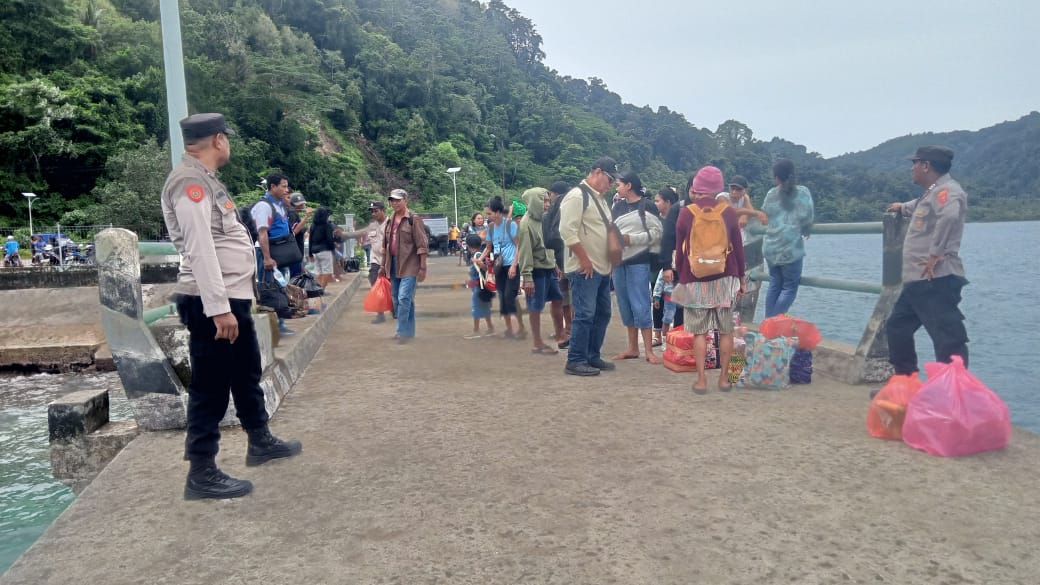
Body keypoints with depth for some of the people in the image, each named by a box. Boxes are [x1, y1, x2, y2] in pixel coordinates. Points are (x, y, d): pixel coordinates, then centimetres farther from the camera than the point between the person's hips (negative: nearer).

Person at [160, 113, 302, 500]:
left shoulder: (204, 179, 17)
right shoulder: (190, 182, -15)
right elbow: (199, 248, -24)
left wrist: (230, 302, 19)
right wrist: (219, 308, -27)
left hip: (232, 296, 11)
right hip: (211, 302, -11)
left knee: (247, 374, 22)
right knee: (210, 388, -3)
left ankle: (260, 442, 38)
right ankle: (202, 474, 8)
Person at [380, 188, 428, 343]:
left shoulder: (414, 219, -9)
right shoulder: (390, 221, 12)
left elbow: (422, 245, -12)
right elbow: (385, 245, 19)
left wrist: (423, 268, -15)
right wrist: (383, 265, 18)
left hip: (409, 266, -8)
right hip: (394, 265, 8)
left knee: (404, 298, -14)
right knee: (396, 299, 12)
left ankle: (403, 331, -5)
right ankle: (409, 331, 22)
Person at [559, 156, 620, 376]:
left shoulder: (599, 198, 18)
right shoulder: (577, 196, -12)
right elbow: (568, 231, -21)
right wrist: (584, 260, -19)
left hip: (602, 269, 10)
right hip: (585, 269, -10)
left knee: (602, 314, 12)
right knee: (584, 315, -8)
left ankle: (592, 357, 22)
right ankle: (575, 361, 0)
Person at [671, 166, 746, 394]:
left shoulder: (686, 213, -2)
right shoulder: (729, 212, 0)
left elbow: (679, 250, 2)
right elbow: (738, 248, 5)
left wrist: (680, 277, 12)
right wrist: (741, 277, 14)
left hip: (695, 281, -1)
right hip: (725, 279, 1)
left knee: (699, 332, 3)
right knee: (725, 330, 8)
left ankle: (701, 380, 2)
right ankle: (724, 378, 11)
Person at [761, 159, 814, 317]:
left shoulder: (771, 194, 7)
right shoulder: (802, 192, -2)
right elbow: (806, 218, -6)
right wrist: (805, 231, 14)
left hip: (770, 247, 4)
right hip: (791, 248, -4)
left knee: (774, 284, 16)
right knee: (790, 287, 4)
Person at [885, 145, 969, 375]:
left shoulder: (946, 190, -11)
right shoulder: (932, 193, 21)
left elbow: (950, 216, -34)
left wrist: (936, 253, -30)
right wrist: (902, 208, 64)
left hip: (936, 280, -11)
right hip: (918, 280, 11)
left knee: (948, 339, -11)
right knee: (897, 328, 19)